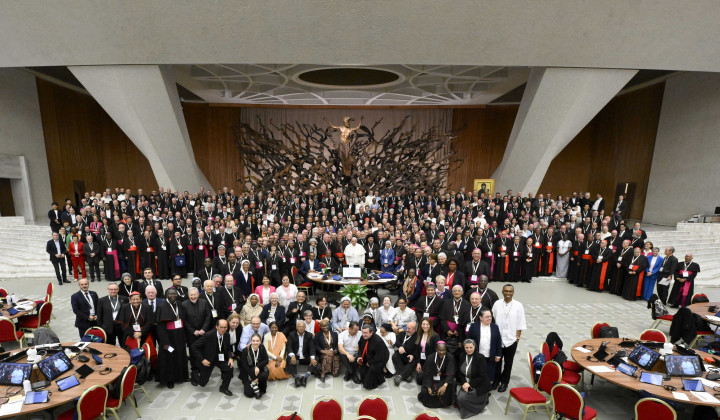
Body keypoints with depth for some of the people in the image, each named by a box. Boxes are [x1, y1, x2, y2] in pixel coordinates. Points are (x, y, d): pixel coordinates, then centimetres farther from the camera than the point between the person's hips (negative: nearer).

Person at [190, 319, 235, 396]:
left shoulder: (226, 335, -12)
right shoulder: (208, 335, -28)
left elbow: (228, 349, 3)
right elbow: (193, 347, -21)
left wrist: (230, 358, -16)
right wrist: (202, 360, -23)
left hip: (219, 358, 3)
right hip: (207, 360, -3)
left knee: (229, 367, -21)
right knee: (202, 383, 6)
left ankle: (224, 387, 3)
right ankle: (198, 374, 43)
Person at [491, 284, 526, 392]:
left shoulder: (518, 305, -6)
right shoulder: (497, 304, -4)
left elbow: (520, 323, -2)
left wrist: (518, 336, -5)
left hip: (511, 339, -1)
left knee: (508, 362, 14)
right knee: (497, 361, 13)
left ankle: (504, 382, 31)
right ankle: (496, 380, 32)